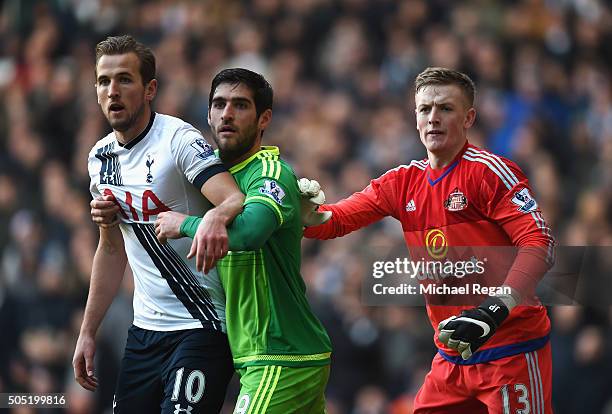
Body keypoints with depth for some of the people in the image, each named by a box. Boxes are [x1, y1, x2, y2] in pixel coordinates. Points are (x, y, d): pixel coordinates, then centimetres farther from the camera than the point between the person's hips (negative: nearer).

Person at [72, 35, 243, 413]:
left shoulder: (178, 140, -13)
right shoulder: (101, 158, 10)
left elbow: (237, 201, -27)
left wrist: (217, 215, -51)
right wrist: (88, 332, 17)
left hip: (201, 328, -7)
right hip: (145, 330, 7)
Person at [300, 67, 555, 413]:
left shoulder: (490, 171, -10)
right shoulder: (403, 182, 10)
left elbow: (540, 244, -18)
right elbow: (333, 222, 11)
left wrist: (495, 310, -29)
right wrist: (305, 207, -13)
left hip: (513, 353, -6)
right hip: (452, 357, 6)